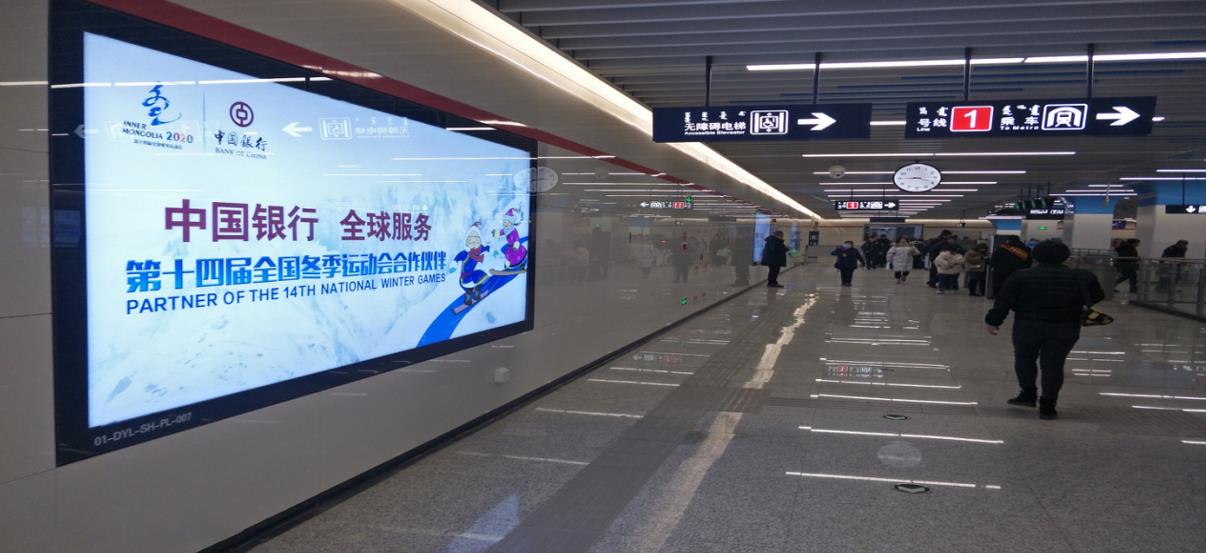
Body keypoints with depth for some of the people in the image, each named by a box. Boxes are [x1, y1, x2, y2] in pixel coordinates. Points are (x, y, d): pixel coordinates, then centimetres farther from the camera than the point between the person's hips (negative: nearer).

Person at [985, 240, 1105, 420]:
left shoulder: (1021, 276, -2)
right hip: (1064, 329, 1)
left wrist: (993, 321, 3)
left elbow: (1003, 302, -3)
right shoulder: (1081, 277, 6)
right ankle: (1047, 406, 4)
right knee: (1053, 365, 6)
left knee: (1024, 358, 18)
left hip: (1028, 326, -1)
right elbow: (1096, 300, 13)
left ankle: (1028, 394, 17)